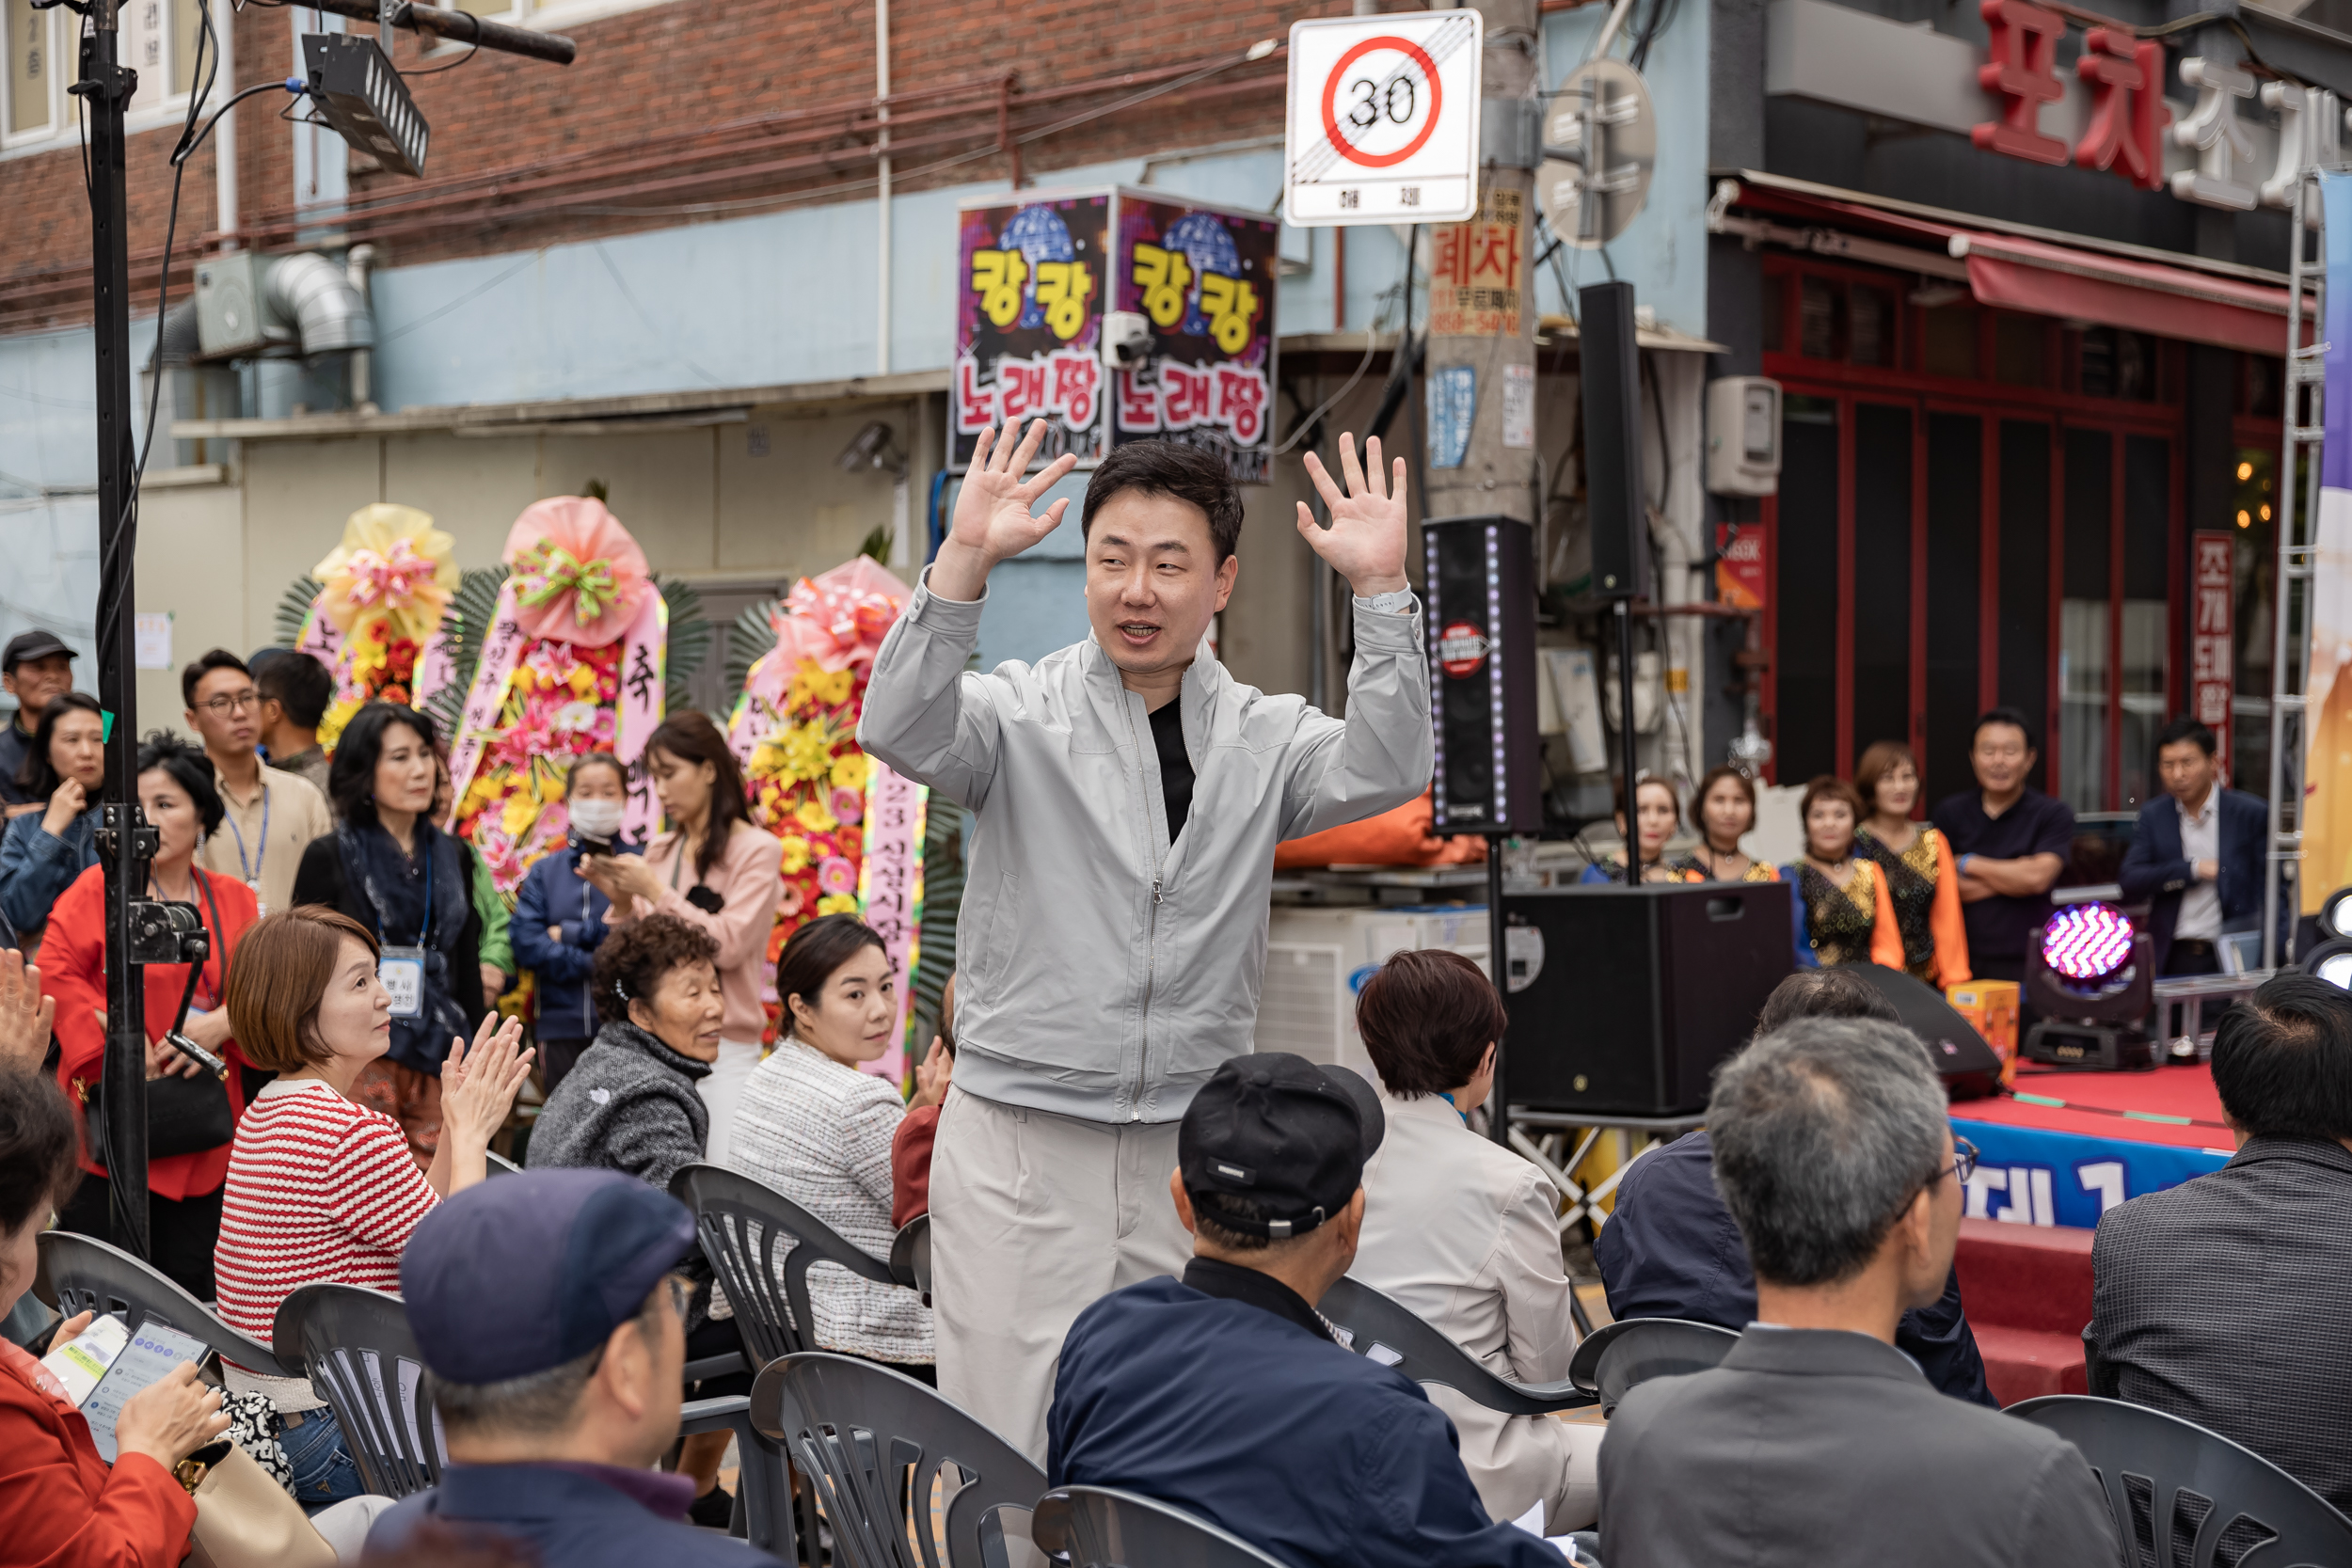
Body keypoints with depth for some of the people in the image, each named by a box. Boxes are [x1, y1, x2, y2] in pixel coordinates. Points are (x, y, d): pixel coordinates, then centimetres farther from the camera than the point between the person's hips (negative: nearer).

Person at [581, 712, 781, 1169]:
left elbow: (729, 944, -12)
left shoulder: (759, 850, -2)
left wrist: (657, 893, -11)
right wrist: (621, 902, -2)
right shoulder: (659, 851, 13)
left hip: (724, 1049, -5)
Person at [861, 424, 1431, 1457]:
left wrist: (1381, 594, -19)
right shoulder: (1023, 714, 0)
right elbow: (901, 732, -17)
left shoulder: (1263, 737, 7)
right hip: (1023, 1141, -2)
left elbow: (1383, 773, -9)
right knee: (1007, 1456, -1)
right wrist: (963, 562, -28)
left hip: (1193, 1146, 3)